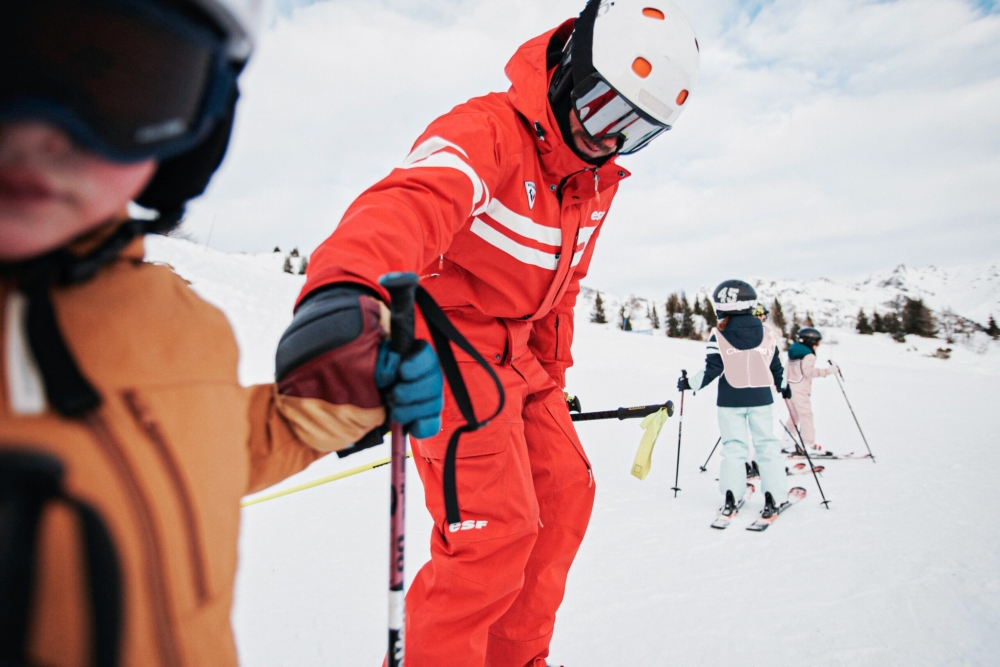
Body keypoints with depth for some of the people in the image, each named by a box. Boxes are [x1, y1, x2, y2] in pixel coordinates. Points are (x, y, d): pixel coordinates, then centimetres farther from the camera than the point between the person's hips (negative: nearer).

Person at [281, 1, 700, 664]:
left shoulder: (600, 177, 8)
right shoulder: (488, 129, -20)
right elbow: (411, 201, -43)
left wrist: (552, 374, 19)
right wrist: (348, 286, -65)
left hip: (516, 350, 9)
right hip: (447, 342, -9)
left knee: (565, 493, 12)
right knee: (499, 529, -14)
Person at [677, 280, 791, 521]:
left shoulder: (719, 337, -10)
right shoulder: (768, 335, 1)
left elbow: (712, 370, -11)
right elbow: (776, 367, 9)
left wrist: (689, 383, 1)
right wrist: (783, 386, 27)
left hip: (730, 401, -1)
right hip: (760, 398, 2)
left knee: (733, 446, 6)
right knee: (767, 445, 9)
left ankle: (731, 497, 4)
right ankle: (773, 496, 8)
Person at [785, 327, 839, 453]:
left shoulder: (793, 351, 14)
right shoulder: (809, 356, -13)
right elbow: (809, 371, -27)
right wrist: (828, 370, -27)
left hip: (790, 389, 9)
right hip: (801, 391, -9)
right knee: (806, 415, -5)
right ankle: (808, 443, -6)